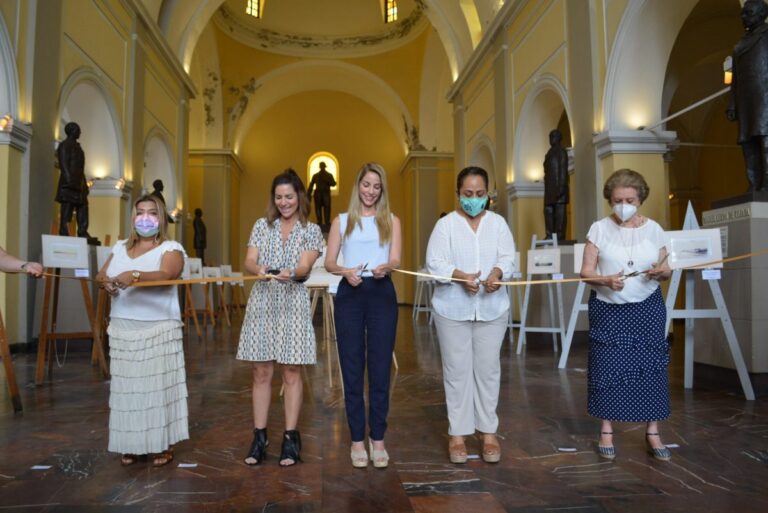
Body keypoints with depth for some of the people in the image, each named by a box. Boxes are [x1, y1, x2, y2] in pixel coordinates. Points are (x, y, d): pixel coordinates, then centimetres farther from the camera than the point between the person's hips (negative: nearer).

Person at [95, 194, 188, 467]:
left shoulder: (171, 248, -3)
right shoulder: (120, 247, 16)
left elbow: (166, 275, -21)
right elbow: (100, 275, 10)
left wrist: (135, 275, -39)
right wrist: (106, 282, -14)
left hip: (159, 329, -5)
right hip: (122, 329, 5)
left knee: (158, 385, -2)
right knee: (127, 386, 6)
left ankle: (163, 444, 9)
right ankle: (131, 444, 17)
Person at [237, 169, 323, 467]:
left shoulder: (311, 230, 3)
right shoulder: (262, 226, 9)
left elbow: (305, 267, -10)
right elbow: (249, 261, -1)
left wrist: (290, 273, -32)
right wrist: (259, 269, -25)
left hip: (293, 305, -2)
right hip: (262, 303, 2)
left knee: (291, 373, 4)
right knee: (261, 373, 6)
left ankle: (290, 438, 13)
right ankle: (259, 437, 16)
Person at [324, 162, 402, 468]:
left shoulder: (391, 220, 10)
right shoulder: (342, 221, 10)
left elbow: (396, 260, -3)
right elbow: (329, 263, 3)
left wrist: (385, 267, -26)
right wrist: (346, 271, -19)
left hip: (382, 294, 0)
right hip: (350, 295, 0)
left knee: (380, 368, 3)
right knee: (352, 368, 4)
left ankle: (377, 439, 16)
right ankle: (357, 439, 16)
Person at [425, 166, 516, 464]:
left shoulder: (498, 223, 7)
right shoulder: (445, 224, -1)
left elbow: (508, 257, 0)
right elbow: (434, 263, -9)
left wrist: (497, 273, -22)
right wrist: (460, 276, -26)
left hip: (492, 308, 2)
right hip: (452, 308, -2)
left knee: (488, 369, 8)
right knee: (457, 371, 4)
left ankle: (489, 432, 21)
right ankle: (457, 433, 16)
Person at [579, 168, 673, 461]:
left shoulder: (653, 228, 3)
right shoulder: (600, 229, -2)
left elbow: (666, 270, 8)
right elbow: (586, 272, -4)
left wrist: (661, 272, -15)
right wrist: (606, 280, -23)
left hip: (647, 309, 2)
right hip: (608, 309, -1)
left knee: (651, 367, 3)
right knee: (608, 368, 2)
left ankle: (653, 433, 16)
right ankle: (606, 431, 17)